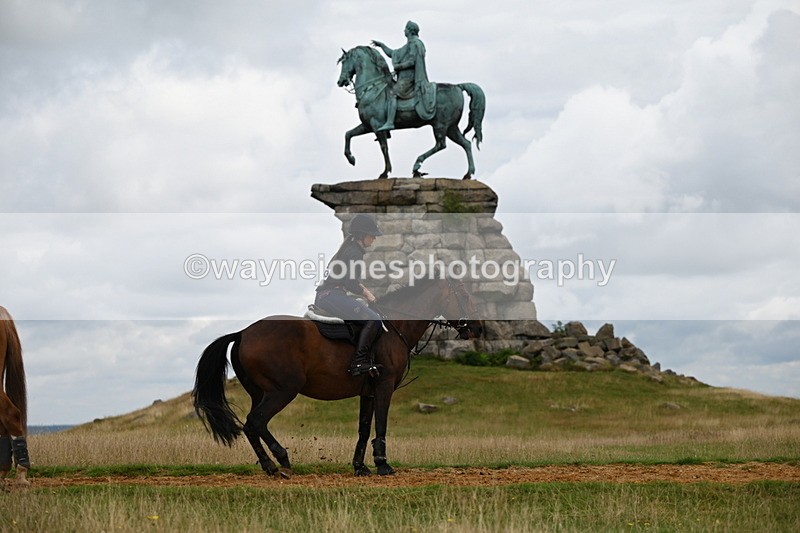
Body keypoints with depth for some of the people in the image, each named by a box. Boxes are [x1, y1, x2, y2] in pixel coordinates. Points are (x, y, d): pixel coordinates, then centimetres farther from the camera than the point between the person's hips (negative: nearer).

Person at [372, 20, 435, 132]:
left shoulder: (414, 43, -8)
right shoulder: (409, 45, 24)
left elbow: (412, 61, -19)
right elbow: (393, 54, 30)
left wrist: (398, 66, -11)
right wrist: (381, 45, 28)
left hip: (408, 77, -11)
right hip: (405, 77, 11)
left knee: (392, 94, -24)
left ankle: (390, 122, -36)